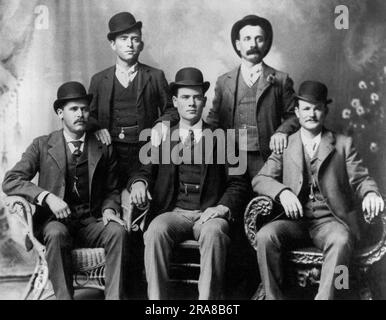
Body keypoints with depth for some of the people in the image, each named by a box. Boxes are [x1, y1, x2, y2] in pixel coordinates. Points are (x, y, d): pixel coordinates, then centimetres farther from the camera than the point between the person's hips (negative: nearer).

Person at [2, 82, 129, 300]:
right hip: (54, 221, -1)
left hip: (91, 224, 2)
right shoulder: (42, 146, 5)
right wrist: (47, 196, -19)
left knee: (118, 231, -29)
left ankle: (114, 296, -26)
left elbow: (112, 190, 17)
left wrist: (109, 209, -6)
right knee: (56, 234, -35)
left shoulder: (104, 149, 10)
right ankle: (63, 296, -26)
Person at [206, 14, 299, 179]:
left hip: (266, 161, -1)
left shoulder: (281, 80, 7)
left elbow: (293, 116, 8)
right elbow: (213, 119, 15)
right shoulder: (224, 81, 13)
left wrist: (282, 131, -11)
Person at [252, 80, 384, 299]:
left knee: (341, 240, -35)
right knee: (265, 235, -29)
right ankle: (274, 297, -17)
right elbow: (260, 180, 5)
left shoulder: (343, 144, 13)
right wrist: (282, 192, -17)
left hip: (330, 221, -1)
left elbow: (360, 179, 6)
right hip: (295, 220, 1)